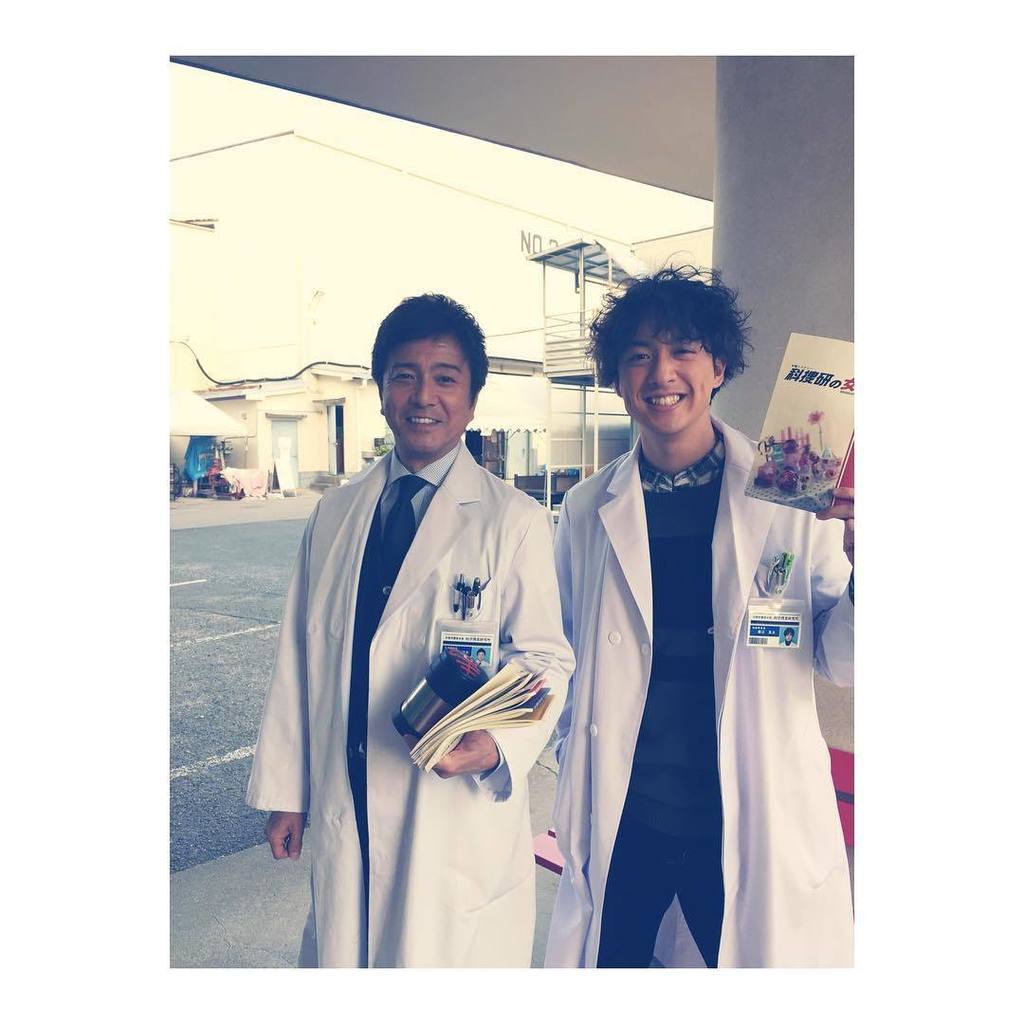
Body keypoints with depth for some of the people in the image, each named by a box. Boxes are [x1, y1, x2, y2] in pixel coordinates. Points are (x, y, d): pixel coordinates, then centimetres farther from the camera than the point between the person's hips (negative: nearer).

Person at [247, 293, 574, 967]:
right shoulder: (334, 515, 6)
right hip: (339, 813, 4)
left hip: (461, 811, -3)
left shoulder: (515, 520, -8)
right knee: (341, 956, 16)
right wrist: (284, 787, 9)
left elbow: (544, 657, -6)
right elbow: (299, 655, 8)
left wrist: (498, 746, -24)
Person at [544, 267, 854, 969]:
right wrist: (575, 787, 11)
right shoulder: (590, 509, -1)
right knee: (612, 962, 16)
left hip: (752, 824, -1)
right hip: (619, 823, 2)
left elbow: (839, 662, -3)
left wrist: (860, 560, -22)